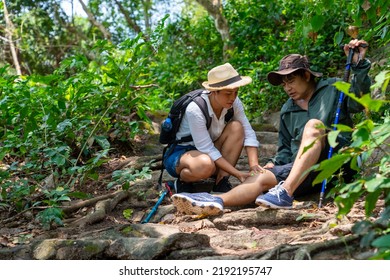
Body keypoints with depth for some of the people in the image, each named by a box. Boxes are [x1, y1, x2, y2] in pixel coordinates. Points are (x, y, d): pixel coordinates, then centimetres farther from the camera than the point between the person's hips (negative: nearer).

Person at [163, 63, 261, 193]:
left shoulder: (234, 102, -13)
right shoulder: (195, 109, -29)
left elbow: (248, 133, -16)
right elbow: (207, 149, -29)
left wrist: (254, 165, -33)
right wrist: (238, 174, -33)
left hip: (208, 151, 6)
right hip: (179, 153, -6)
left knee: (236, 127, -19)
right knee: (206, 165, -41)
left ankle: (221, 182, -14)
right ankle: (182, 182, -6)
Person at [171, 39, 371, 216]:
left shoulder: (332, 89, 7)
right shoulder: (287, 111, 23)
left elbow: (359, 99, -10)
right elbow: (286, 147, 28)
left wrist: (359, 65, -23)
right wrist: (276, 163, 7)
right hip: (300, 170, 5)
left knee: (314, 125, -30)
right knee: (263, 177, -22)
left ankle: (285, 192, -44)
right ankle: (218, 201, -50)